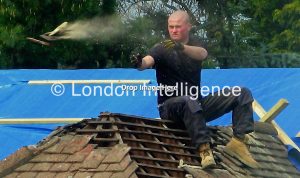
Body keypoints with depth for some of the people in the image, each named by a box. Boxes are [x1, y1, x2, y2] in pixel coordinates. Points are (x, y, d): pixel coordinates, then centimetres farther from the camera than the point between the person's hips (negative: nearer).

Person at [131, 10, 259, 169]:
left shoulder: (194, 44, 3)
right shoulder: (162, 49, -6)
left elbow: (203, 54, -23)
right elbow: (147, 61, -29)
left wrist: (182, 47, -44)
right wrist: (139, 63, -55)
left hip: (197, 105, 5)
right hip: (171, 106, -5)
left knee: (242, 94, -7)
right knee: (188, 100, -41)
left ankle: (238, 141, -20)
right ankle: (204, 149, -45)